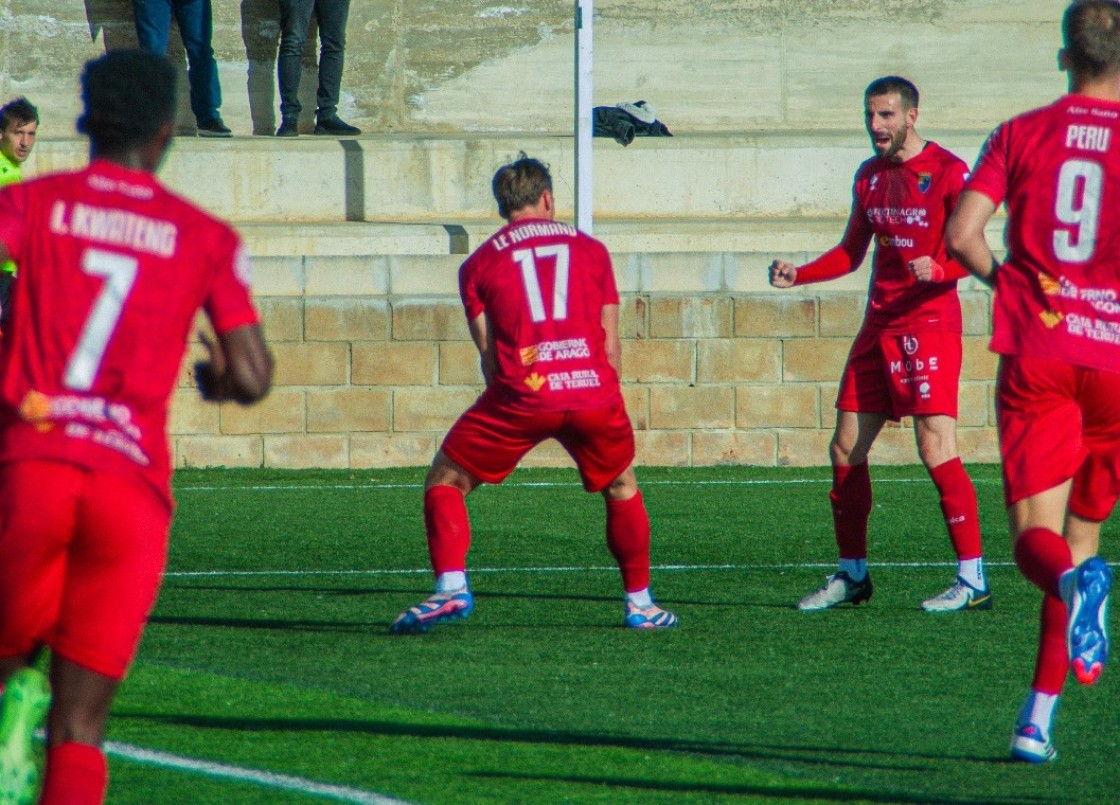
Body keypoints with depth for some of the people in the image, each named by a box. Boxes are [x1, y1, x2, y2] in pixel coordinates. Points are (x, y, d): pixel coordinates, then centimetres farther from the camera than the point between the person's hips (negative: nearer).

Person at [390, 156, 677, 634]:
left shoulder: (480, 263, 13)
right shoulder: (590, 250, 17)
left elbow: (489, 354, 8)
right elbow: (611, 346, 13)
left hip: (521, 396, -2)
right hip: (593, 391, 2)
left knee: (445, 483, 13)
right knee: (622, 489, 26)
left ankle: (451, 589, -5)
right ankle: (640, 603, 27)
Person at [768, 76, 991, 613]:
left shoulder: (947, 171, -8)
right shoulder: (870, 176, 14)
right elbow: (852, 252, 22)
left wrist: (938, 268, -31)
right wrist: (799, 275, 7)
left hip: (929, 323, -8)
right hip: (878, 327, 8)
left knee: (936, 448, -15)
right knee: (846, 448, 7)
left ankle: (973, 580, -11)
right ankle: (852, 575, 20)